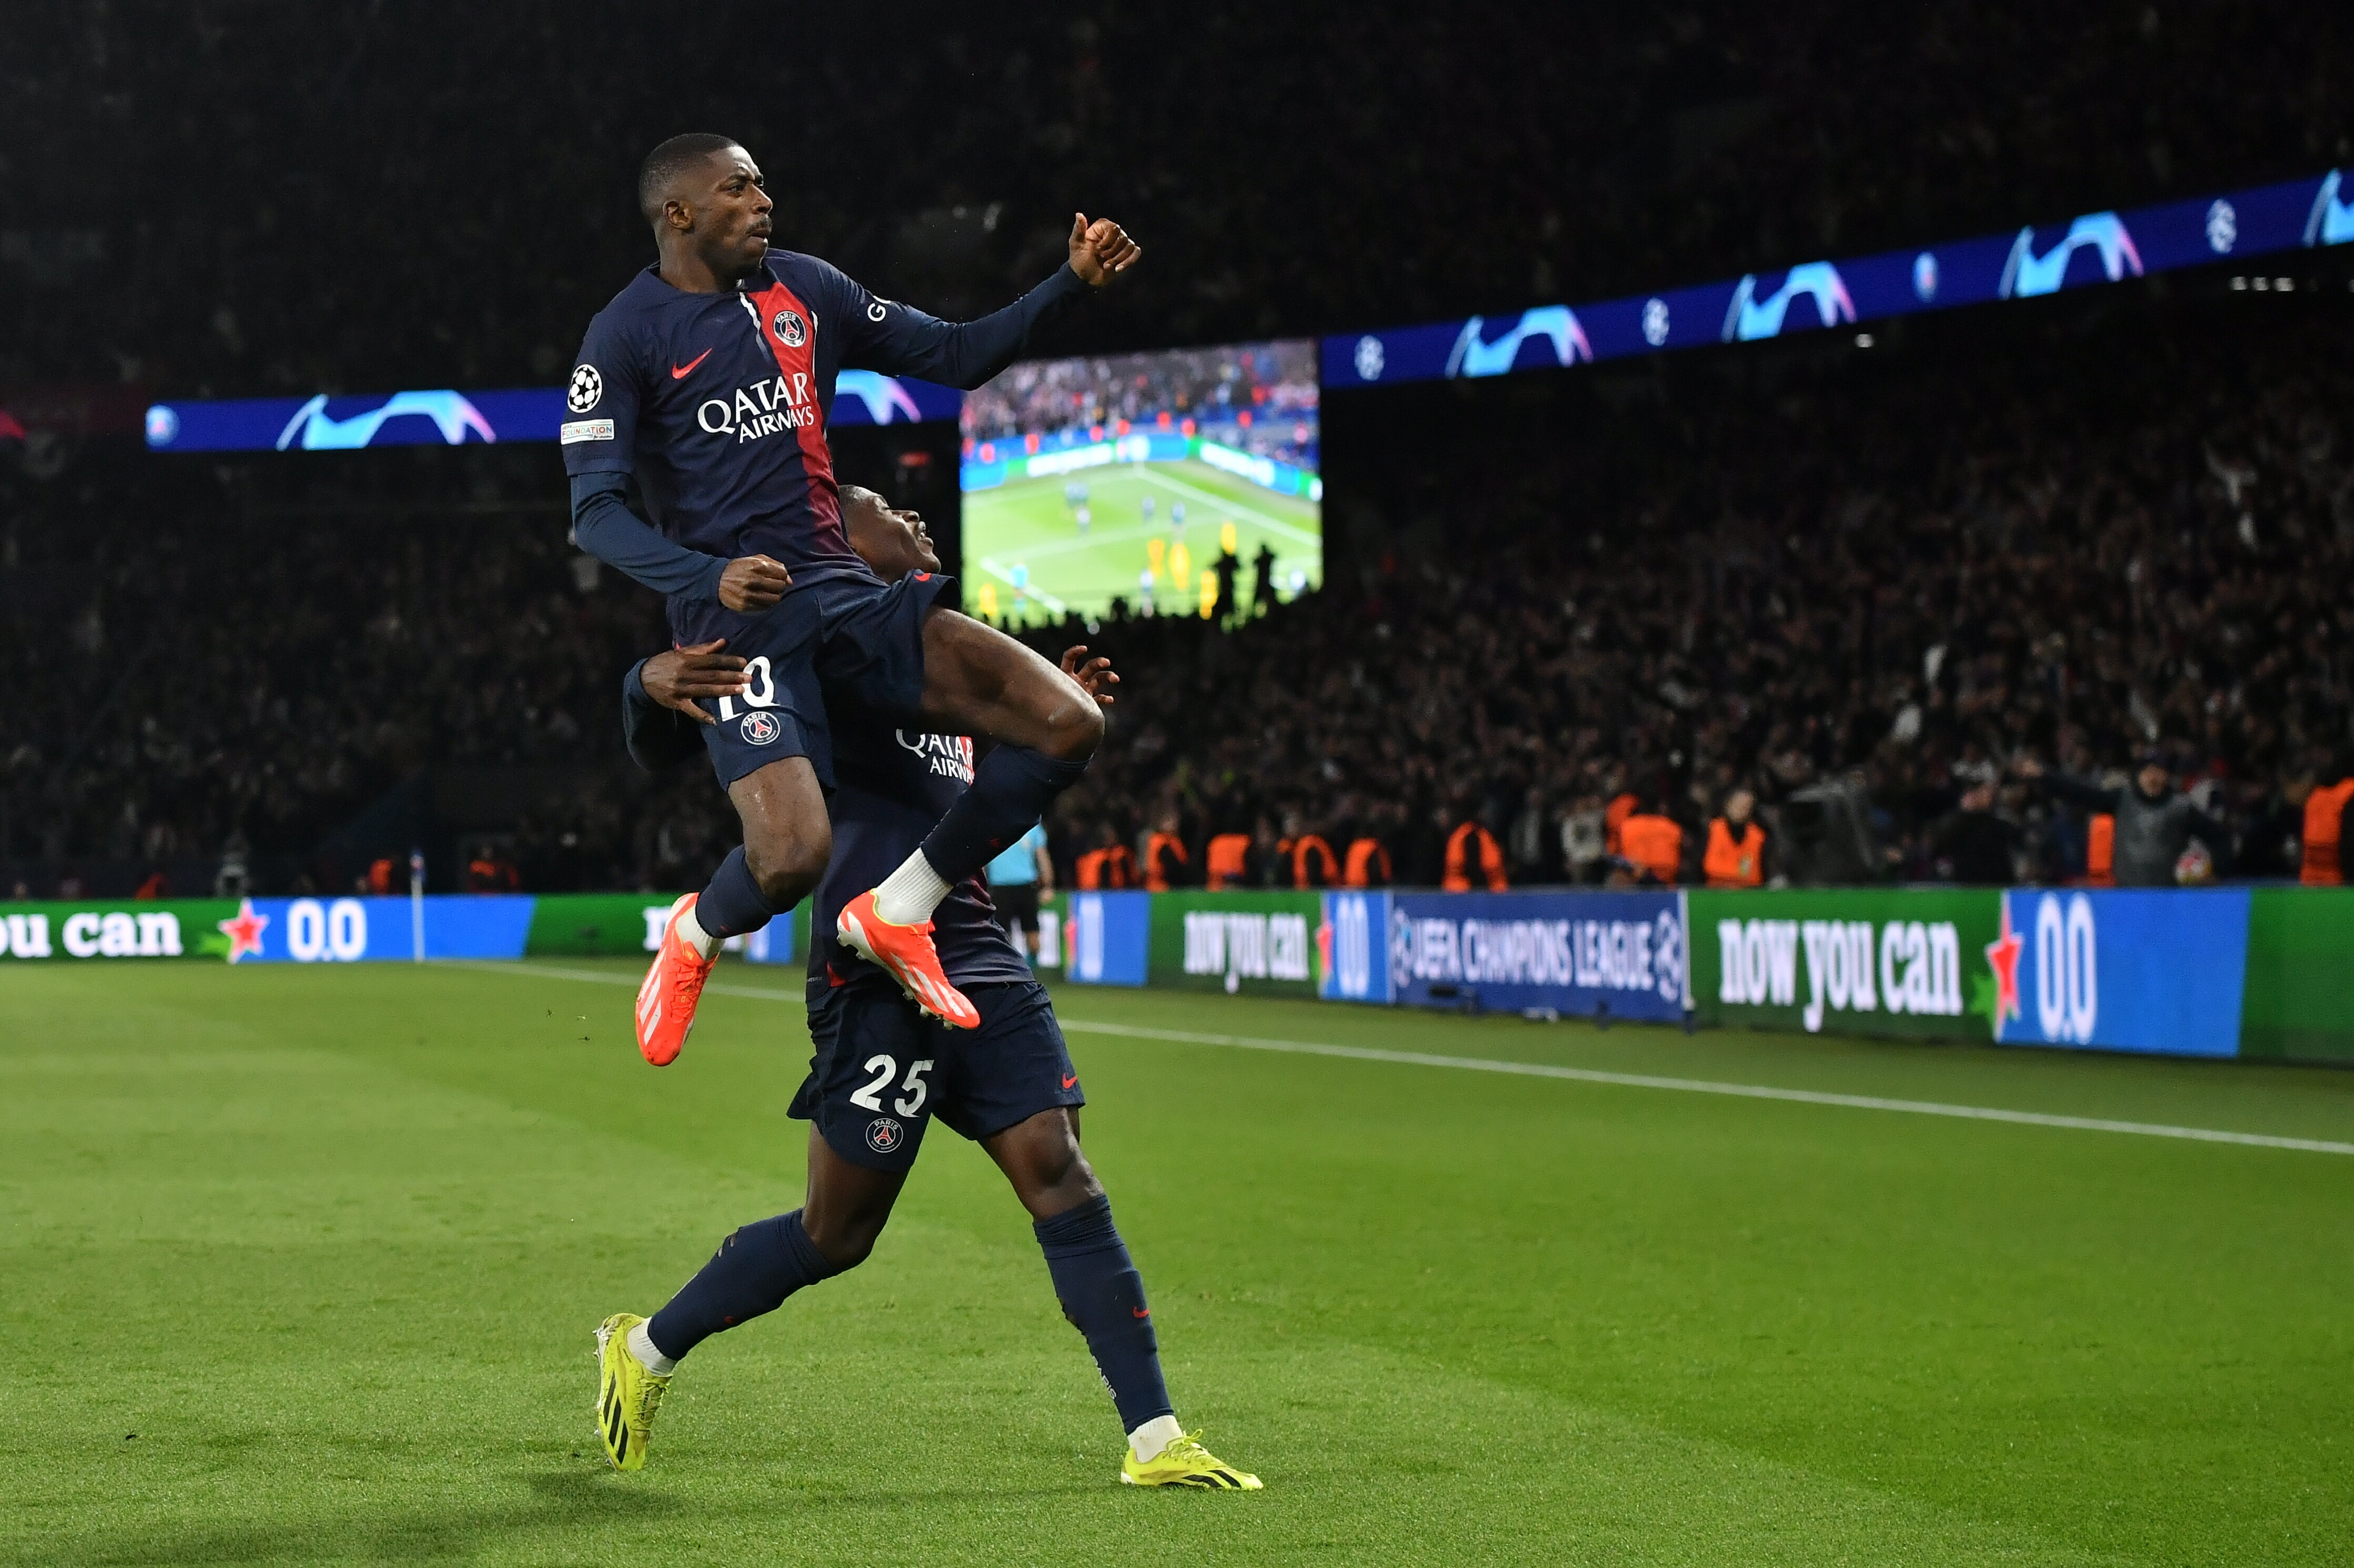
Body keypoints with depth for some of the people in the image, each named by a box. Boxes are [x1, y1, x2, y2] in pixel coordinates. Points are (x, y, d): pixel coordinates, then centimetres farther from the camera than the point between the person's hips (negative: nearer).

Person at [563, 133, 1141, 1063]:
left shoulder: (804, 290, 14)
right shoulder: (627, 336, -2)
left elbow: (955, 356, 16)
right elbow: (595, 511, -9)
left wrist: (1072, 283, 4)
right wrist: (710, 578, -25)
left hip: (846, 596, 6)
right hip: (737, 619, -6)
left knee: (1068, 724, -12)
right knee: (793, 856, -28)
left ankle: (897, 912, 5)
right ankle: (695, 934, 10)